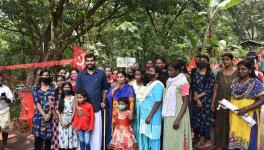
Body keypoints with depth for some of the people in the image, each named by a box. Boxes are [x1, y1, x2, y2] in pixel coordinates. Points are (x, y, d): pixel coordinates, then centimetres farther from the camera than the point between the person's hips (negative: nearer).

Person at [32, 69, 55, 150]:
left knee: (48, 136, 3)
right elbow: (36, 102, -4)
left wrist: (48, 114, -14)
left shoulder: (52, 87, 7)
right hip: (39, 115, 0)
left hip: (49, 115, 0)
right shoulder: (35, 88, 6)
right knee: (38, 136, -1)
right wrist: (43, 114, -13)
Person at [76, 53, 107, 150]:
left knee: (96, 131, 1)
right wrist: (77, 106, -7)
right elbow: (77, 92, 3)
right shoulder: (80, 75, 4)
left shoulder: (101, 74, 2)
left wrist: (103, 101, 5)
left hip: (97, 108, 0)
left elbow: (104, 89, 12)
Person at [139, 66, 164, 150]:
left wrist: (150, 116, -21)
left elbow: (158, 102, -20)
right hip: (145, 115, 9)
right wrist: (146, 115, 14)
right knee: (146, 137, 16)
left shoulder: (158, 85, -14)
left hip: (152, 117, -9)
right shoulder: (149, 84, 14)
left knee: (153, 139, -1)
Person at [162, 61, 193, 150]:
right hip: (169, 116, 7)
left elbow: (185, 102, -14)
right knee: (169, 139, 12)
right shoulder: (169, 81, 9)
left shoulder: (183, 83, -12)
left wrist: (178, 119, -20)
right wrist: (165, 114, 11)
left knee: (177, 139, 0)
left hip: (178, 115, -7)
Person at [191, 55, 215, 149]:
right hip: (197, 100, 5)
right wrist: (197, 99, -7)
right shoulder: (195, 74, 8)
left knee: (205, 119, -4)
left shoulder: (211, 74, -5)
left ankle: (208, 140, 7)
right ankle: (202, 138, 20)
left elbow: (209, 89, -10)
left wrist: (199, 96, -11)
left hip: (206, 100, -4)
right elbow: (194, 88, 4)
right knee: (197, 119, 6)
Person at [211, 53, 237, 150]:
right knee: (220, 123, 9)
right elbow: (216, 88, 9)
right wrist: (213, 102, 6)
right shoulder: (219, 73, 7)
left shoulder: (237, 73, -3)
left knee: (230, 123, 3)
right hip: (220, 102, 3)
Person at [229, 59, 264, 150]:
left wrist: (246, 108, -22)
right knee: (234, 136, 12)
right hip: (235, 114, 5)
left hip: (248, 115, -5)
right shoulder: (235, 82, 7)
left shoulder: (255, 83, -10)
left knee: (248, 138, 2)